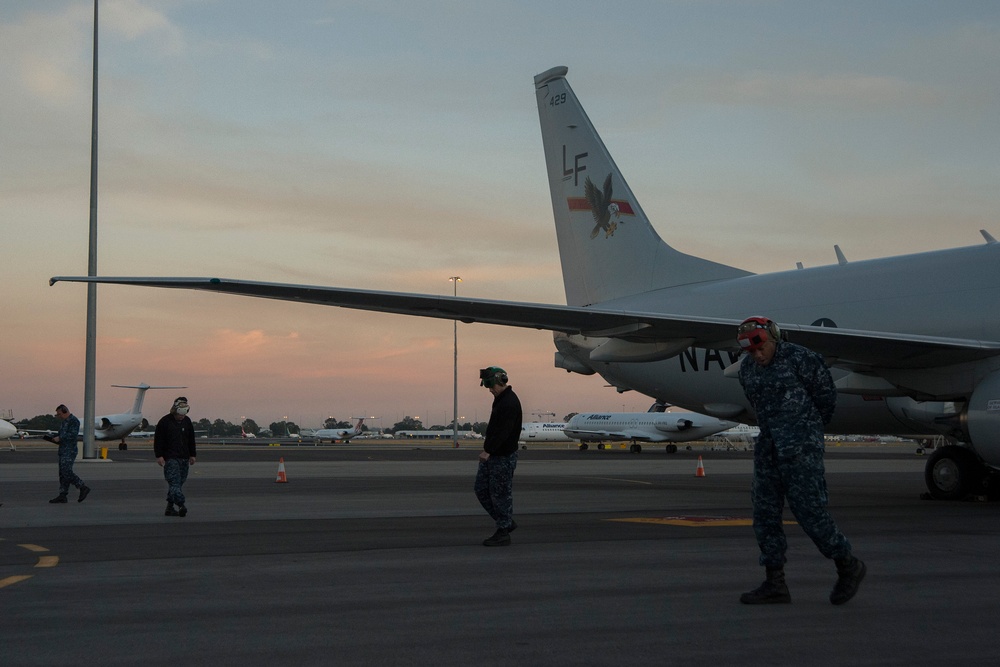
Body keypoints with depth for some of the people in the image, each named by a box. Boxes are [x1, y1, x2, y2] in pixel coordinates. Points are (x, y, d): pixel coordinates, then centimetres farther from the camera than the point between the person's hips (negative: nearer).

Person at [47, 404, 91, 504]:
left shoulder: (74, 421, -11)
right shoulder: (65, 422, 20)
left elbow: (73, 435, -21)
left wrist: (59, 438, -16)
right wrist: (53, 439, 10)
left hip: (69, 451, -10)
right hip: (63, 451, 10)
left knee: (67, 472, -15)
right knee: (62, 474, 6)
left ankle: (83, 488, -7)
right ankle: (62, 496, 6)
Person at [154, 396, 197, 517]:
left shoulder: (187, 421, 12)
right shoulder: (165, 421, -4)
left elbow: (191, 440, 21)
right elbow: (158, 439, -4)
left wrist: (192, 455, 19)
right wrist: (159, 455, -10)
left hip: (184, 458, 6)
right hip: (170, 458, -6)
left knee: (179, 482, 6)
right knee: (174, 481, -16)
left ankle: (169, 508, 12)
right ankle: (181, 505, -28)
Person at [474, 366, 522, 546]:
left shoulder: (510, 402, -18)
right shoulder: (500, 399, 14)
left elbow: (504, 431, -26)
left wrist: (489, 450, -30)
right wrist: (488, 439, 12)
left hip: (504, 457, -10)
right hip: (491, 455, 10)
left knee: (501, 494, -4)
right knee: (481, 490, 12)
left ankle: (503, 533, 5)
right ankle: (507, 523, 21)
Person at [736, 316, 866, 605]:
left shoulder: (800, 358, -11)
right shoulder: (747, 368, 8)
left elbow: (826, 395, 1)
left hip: (801, 447, -7)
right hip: (769, 448, 7)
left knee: (808, 509, -10)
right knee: (765, 513, 2)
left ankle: (848, 567, 7)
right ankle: (775, 583, 7)